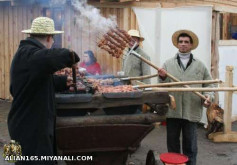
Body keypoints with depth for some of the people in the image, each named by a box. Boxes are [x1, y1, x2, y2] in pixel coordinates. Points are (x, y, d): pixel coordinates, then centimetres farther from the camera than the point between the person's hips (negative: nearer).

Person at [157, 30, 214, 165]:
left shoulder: (200, 65, 7)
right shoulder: (168, 64, 8)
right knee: (172, 143, 12)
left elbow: (208, 84, 10)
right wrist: (163, 78, -13)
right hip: (172, 110, 1)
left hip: (192, 111, -1)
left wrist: (208, 96, -9)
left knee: (190, 144, 7)